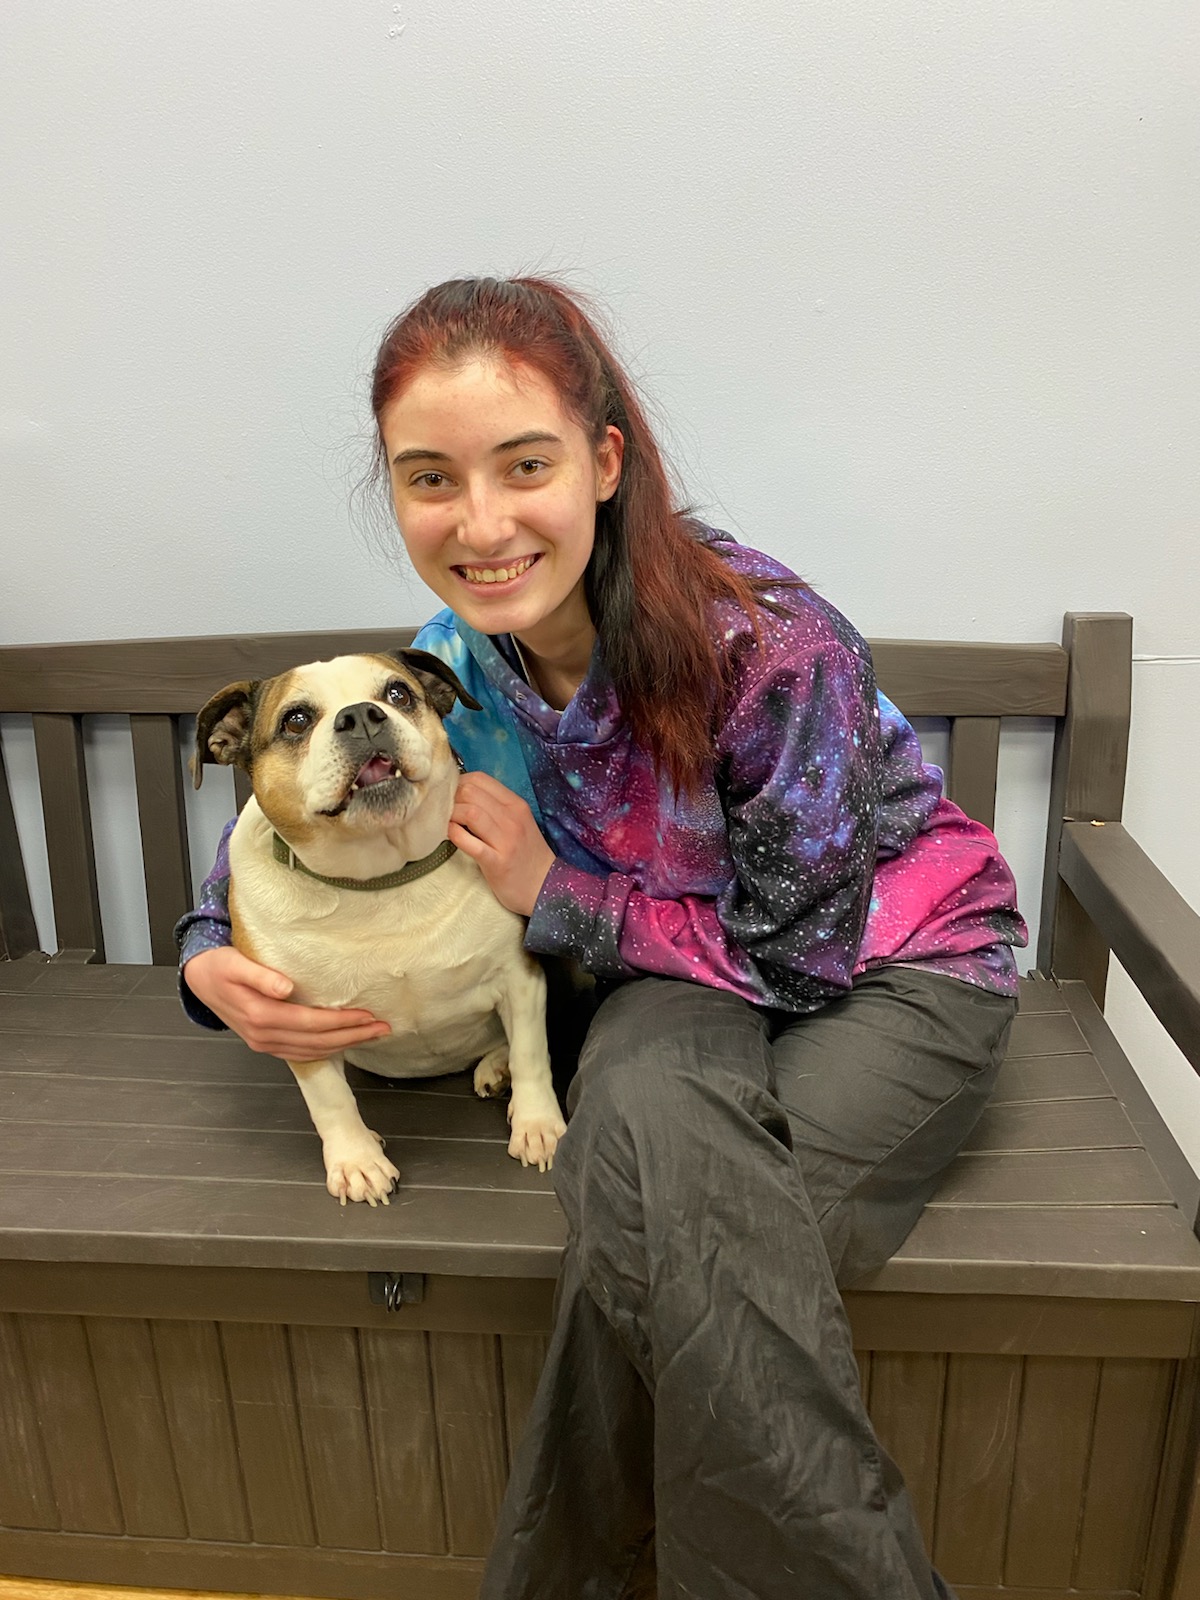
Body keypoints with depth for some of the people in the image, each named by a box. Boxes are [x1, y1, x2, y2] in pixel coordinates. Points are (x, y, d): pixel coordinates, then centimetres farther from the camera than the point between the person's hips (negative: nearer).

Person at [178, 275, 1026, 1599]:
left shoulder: (768, 644, -27)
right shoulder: (452, 672, -11)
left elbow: (799, 951, -19)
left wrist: (551, 894, -19)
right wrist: (212, 960, -14)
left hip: (892, 961, -3)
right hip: (691, 970, 4)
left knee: (667, 1246, -29)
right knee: (650, 1131, -32)